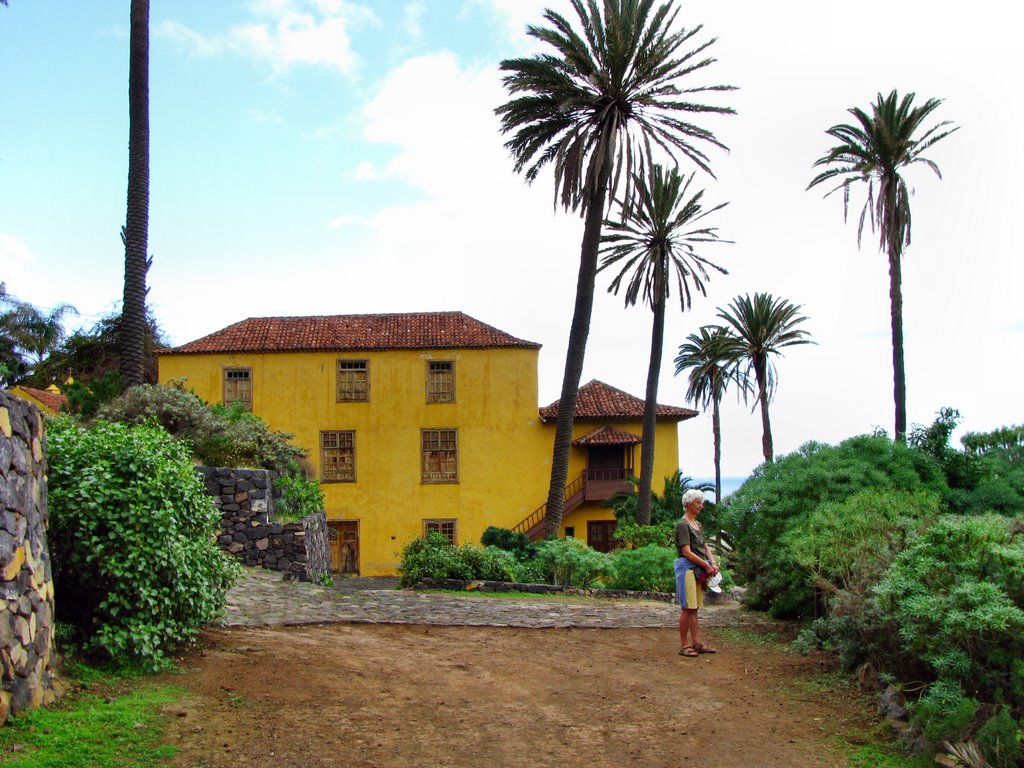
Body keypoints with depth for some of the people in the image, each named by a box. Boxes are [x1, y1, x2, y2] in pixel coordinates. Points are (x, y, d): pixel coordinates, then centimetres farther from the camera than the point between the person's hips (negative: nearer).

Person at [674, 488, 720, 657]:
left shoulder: (697, 524, 17)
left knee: (694, 608, 12)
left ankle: (696, 643, 16)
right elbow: (687, 552, -16)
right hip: (687, 568, -9)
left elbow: (705, 547, 16)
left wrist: (713, 563, -1)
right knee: (687, 608, -5)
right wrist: (706, 565, -12)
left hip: (698, 570, 9)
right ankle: (683, 645, 0)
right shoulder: (683, 525, -11)